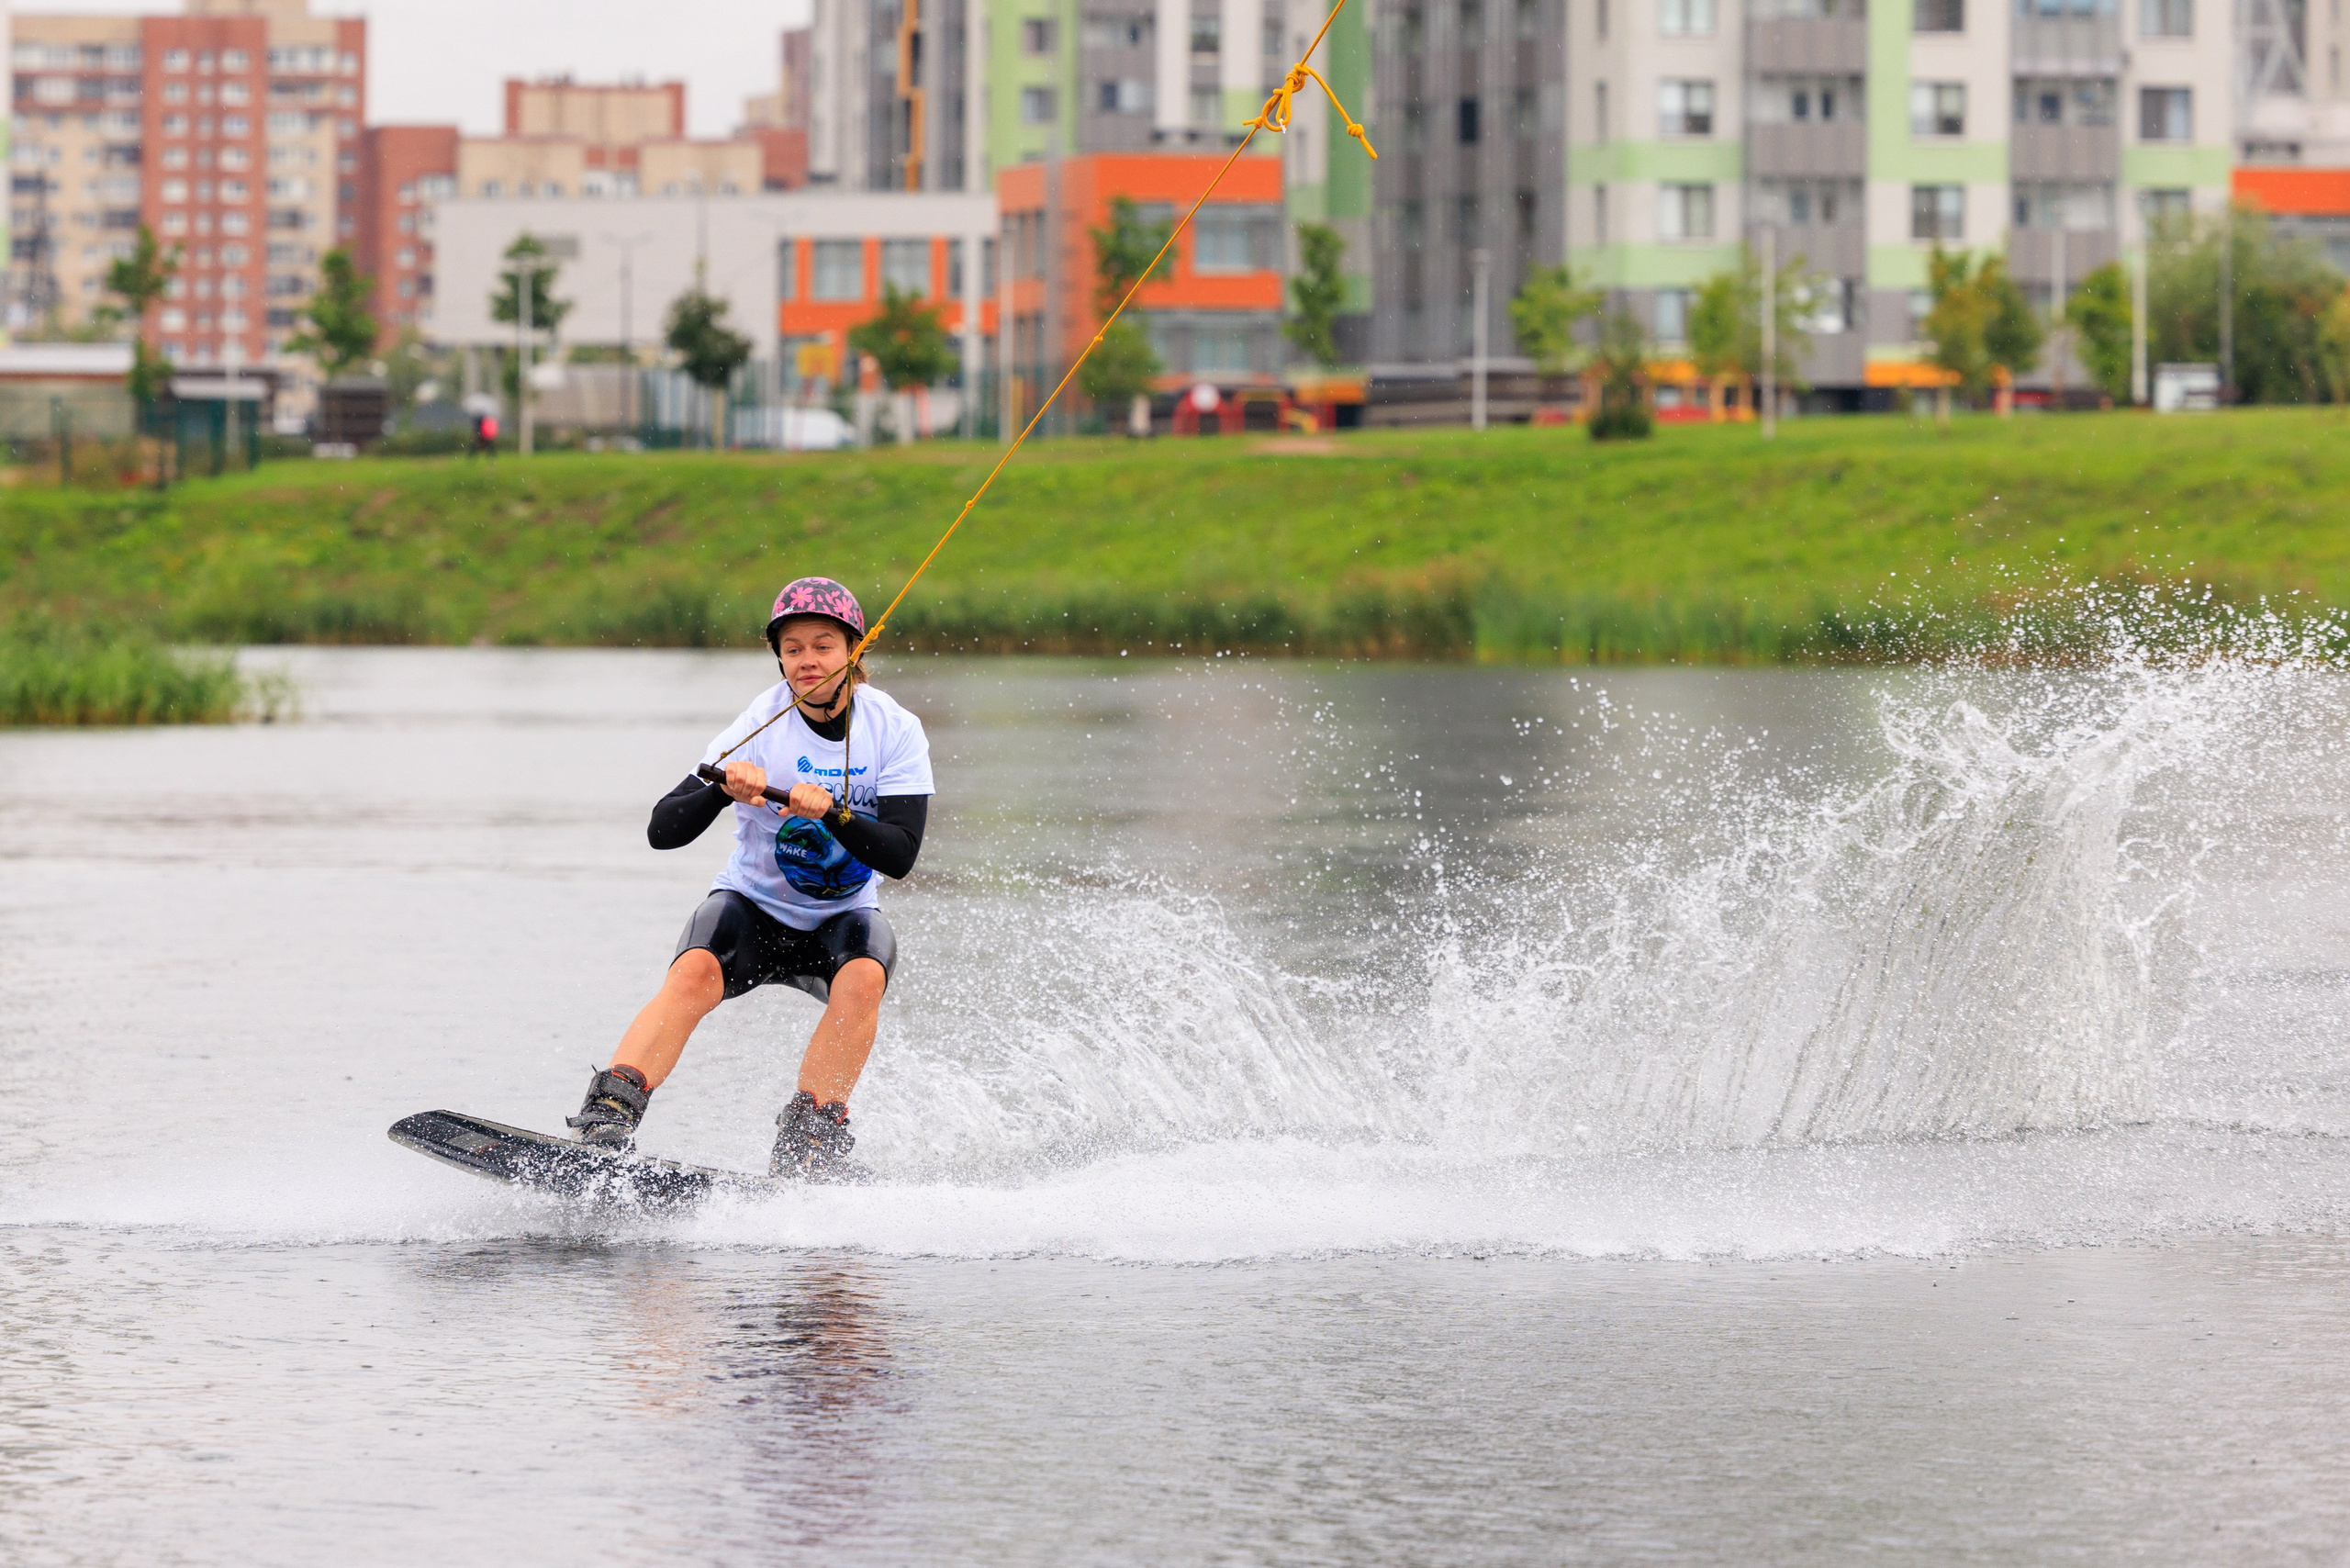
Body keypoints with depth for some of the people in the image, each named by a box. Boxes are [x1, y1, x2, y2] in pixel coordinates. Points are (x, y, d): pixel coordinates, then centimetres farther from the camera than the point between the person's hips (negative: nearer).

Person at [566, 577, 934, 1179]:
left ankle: (809, 1140, -28)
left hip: (843, 917, 1)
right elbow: (663, 831, -18)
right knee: (695, 973, -31)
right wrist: (725, 789, -38)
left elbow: (899, 854, -19)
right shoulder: (762, 725, -14)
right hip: (751, 907, -1)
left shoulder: (894, 730, -10)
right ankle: (607, 1119, -39)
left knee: (863, 976, -32)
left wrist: (832, 811, -35)